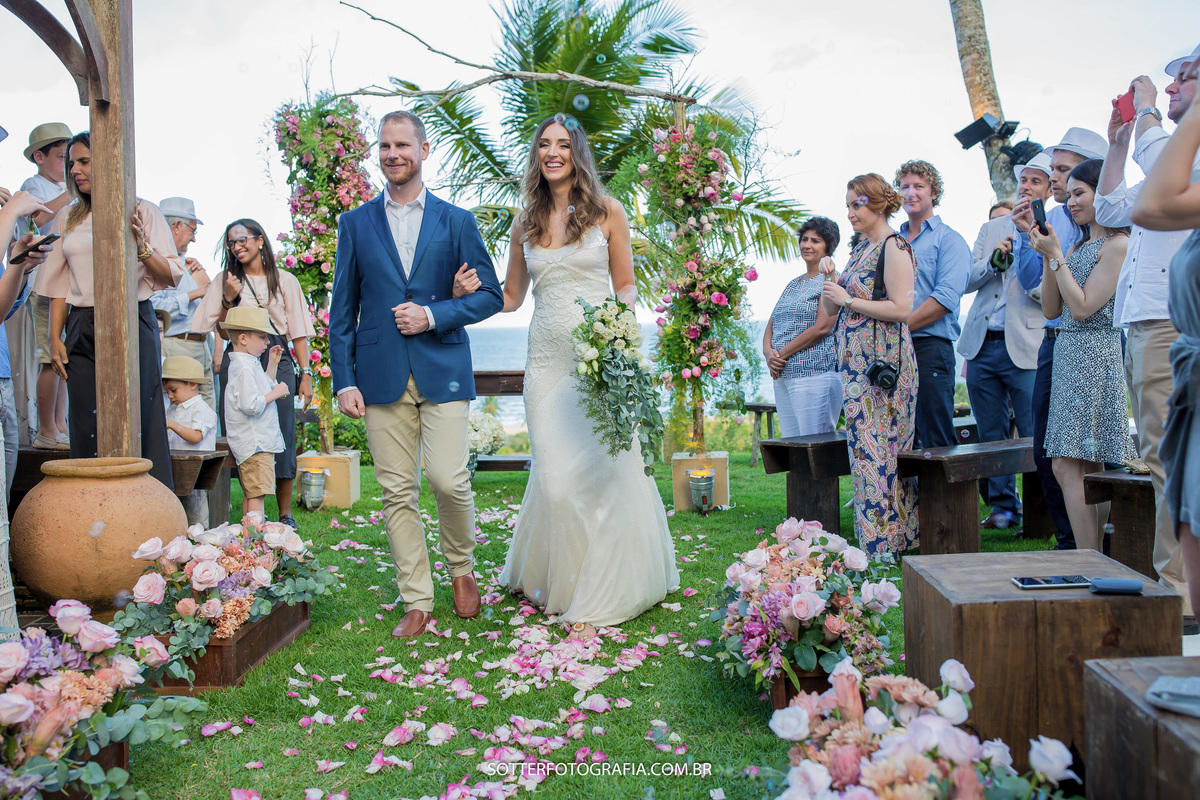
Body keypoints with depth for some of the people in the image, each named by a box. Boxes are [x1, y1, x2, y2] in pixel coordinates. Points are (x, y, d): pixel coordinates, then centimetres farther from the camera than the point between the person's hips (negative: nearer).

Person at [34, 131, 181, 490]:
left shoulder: (144, 212, 6)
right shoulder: (67, 218, 17)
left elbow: (173, 275, 2)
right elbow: (59, 285, 15)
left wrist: (142, 247, -14)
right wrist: (55, 339, 7)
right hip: (82, 329, 4)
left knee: (138, 419, -7)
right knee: (87, 428, 0)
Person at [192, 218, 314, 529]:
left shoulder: (284, 280, 10)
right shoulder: (225, 280, 12)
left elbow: (298, 332, 7)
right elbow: (223, 332, 11)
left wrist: (305, 374, -1)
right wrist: (228, 299, -5)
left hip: (277, 360, -1)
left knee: (281, 437, -4)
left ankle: (285, 513, 6)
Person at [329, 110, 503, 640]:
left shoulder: (457, 222, 9)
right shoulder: (355, 224, 11)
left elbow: (491, 295, 6)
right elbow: (342, 310, 9)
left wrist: (434, 314, -9)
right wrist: (344, 380, 0)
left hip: (442, 371, -1)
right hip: (381, 376, 1)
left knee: (449, 479, -9)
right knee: (397, 492, 2)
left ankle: (461, 567, 21)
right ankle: (417, 603, 14)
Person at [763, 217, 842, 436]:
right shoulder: (792, 284, 22)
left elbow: (822, 327, -13)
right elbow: (771, 325, 19)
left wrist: (781, 354, -11)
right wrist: (768, 353, -3)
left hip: (815, 374, -8)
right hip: (782, 376, 8)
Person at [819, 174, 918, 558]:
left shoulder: (895, 247, -9)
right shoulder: (861, 249, 18)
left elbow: (901, 308, -19)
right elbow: (830, 309, 20)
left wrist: (848, 299, -15)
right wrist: (829, 278, 2)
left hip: (884, 361, -9)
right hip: (857, 362, 9)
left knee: (876, 448, -7)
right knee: (864, 447, 10)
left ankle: (886, 543, 1)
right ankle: (875, 541, 18)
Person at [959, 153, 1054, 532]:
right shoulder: (992, 229, 17)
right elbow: (966, 282, 9)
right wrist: (993, 262, -8)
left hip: (1025, 347, -5)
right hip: (982, 345, 5)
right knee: (991, 436, 10)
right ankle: (1004, 508, 21)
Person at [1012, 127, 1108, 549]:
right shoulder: (1051, 219, 12)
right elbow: (1030, 281, 9)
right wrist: (1026, 234, -3)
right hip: (1055, 341, 7)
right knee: (1047, 451, 9)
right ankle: (1069, 542, 22)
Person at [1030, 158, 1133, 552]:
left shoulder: (1118, 245, -8)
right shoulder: (1077, 247, 17)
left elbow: (1083, 306, -14)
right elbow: (1052, 310, 12)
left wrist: (1056, 255, -11)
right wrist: (1048, 259, 3)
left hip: (1094, 353, -9)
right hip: (1068, 353, 9)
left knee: (1068, 466, -12)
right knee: (1089, 470, 8)